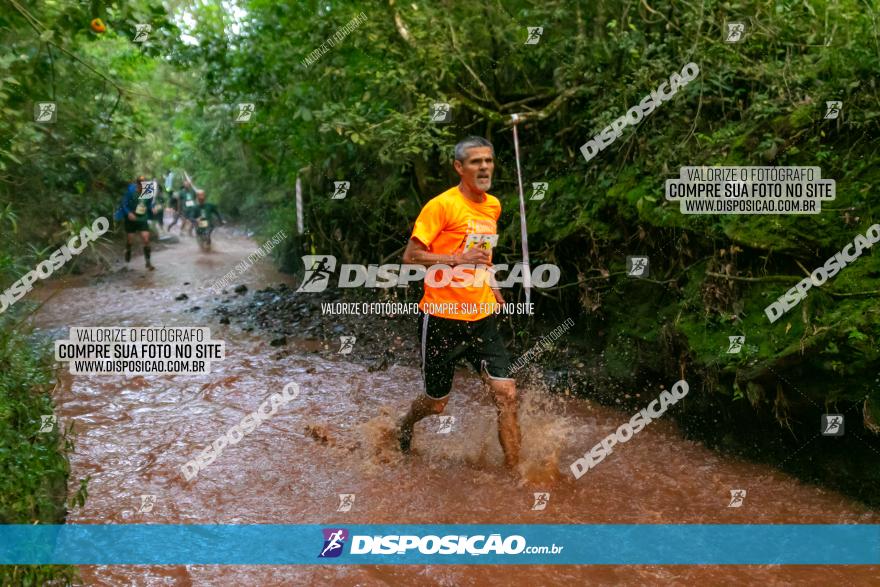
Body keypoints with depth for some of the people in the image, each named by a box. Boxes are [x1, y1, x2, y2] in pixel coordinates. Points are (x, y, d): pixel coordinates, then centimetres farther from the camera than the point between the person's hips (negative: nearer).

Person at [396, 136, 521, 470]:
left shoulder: (493, 206, 10)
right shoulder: (442, 205, -12)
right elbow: (410, 256, -15)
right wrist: (458, 259, -25)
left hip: (482, 317, 5)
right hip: (442, 317, -5)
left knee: (506, 395, -7)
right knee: (436, 404, 11)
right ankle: (403, 429, 44)